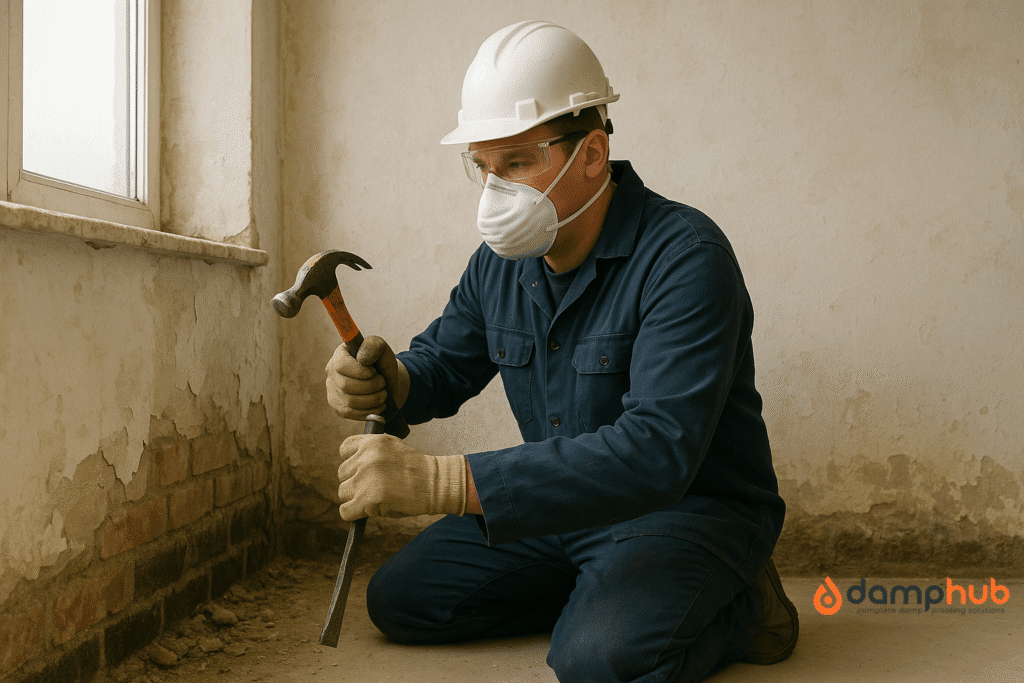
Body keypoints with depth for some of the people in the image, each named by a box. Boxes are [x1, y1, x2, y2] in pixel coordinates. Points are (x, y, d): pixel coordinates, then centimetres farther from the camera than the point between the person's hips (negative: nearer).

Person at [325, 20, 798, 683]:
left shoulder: (684, 255, -25)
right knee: (397, 599, 3)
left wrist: (441, 480, -44)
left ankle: (735, 608, -2)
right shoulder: (501, 260, 0)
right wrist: (387, 378, -16)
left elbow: (656, 452, -37)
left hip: (691, 509, -7)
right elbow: (443, 362, 13)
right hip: (561, 505, 8)